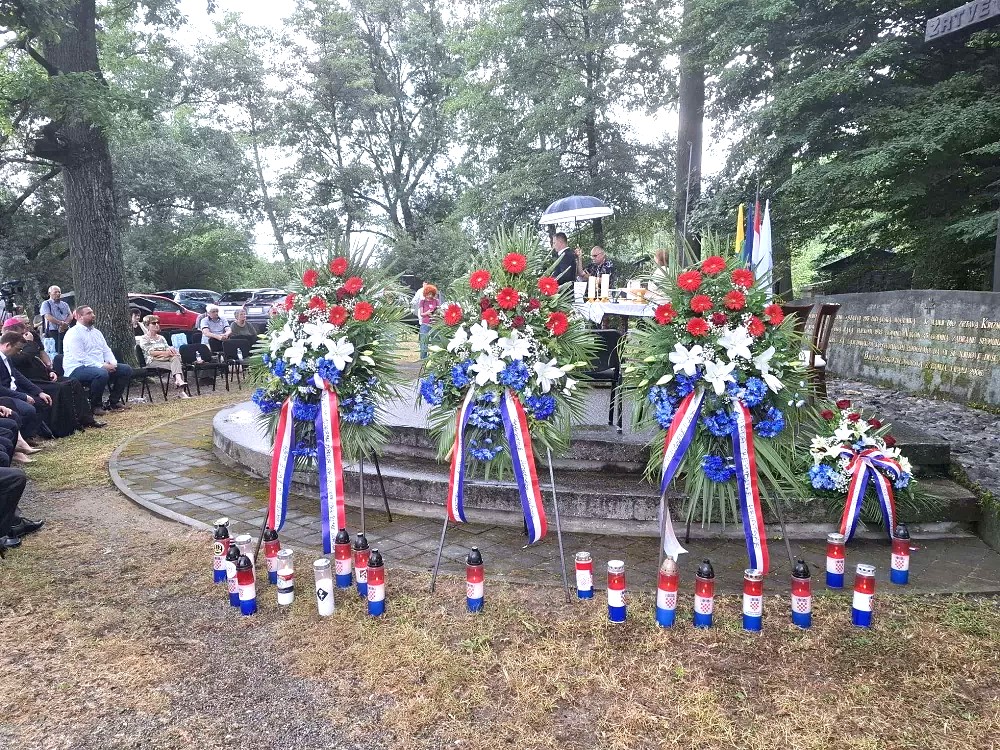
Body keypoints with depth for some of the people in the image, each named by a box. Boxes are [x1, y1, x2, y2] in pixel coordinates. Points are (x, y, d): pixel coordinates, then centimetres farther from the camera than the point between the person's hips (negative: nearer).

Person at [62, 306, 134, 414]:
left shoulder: (96, 332, 18)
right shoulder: (73, 333, -10)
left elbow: (106, 350, 18)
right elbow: (80, 357, -19)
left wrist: (113, 363, -4)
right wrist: (101, 366, -23)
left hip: (100, 366, 9)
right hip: (77, 369, -9)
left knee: (126, 369, -3)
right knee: (102, 373, -37)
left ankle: (113, 401, 4)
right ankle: (94, 405, -18)